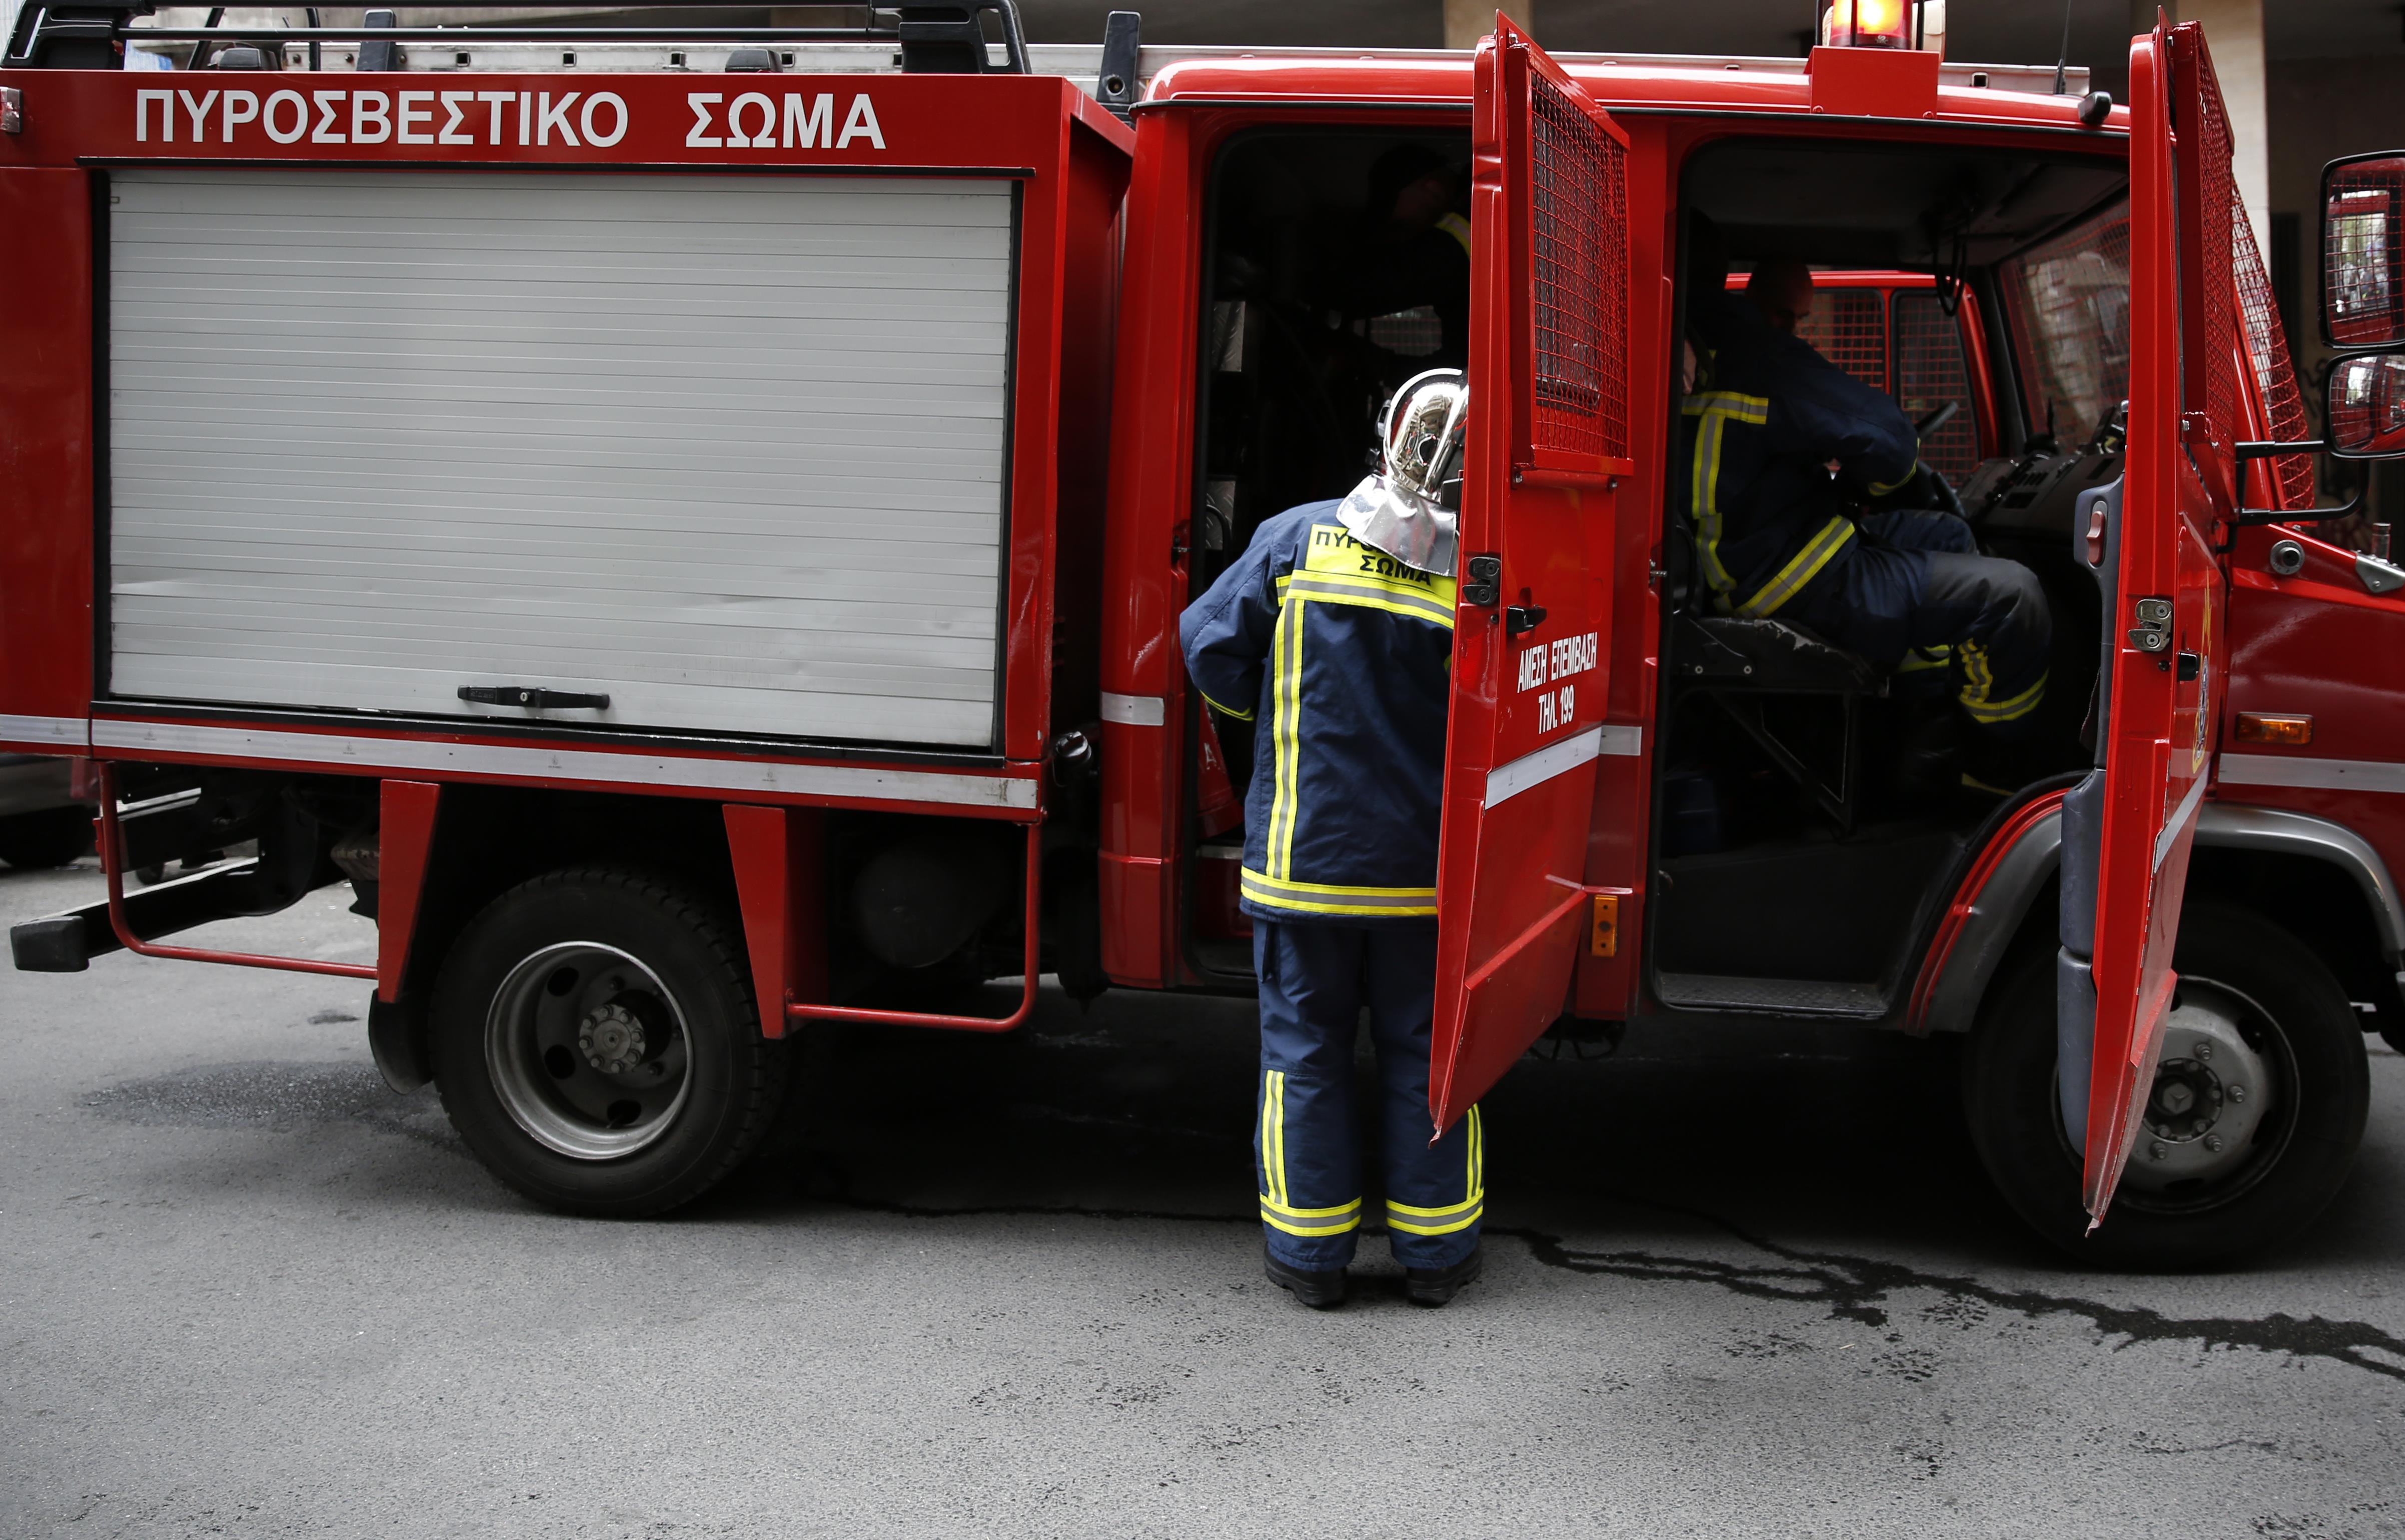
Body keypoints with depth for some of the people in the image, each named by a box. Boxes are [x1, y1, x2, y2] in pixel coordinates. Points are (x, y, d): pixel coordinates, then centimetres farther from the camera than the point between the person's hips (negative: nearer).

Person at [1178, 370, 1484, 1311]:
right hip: (1431, 868, 1)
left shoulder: (1299, 538, -9)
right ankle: (1434, 1250, 21)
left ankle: (1309, 1251, 16)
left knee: (1304, 1049, 10)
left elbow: (1211, 647, -3)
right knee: (1424, 1051, 13)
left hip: (1306, 854, 0)